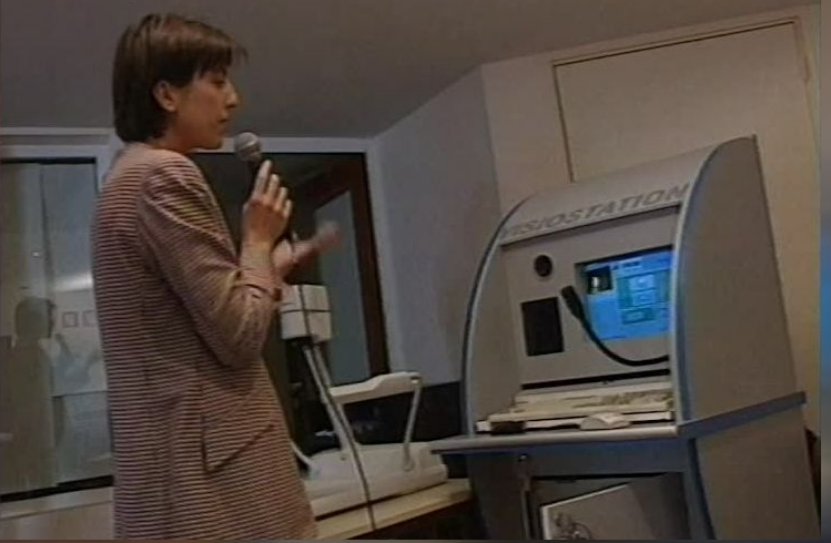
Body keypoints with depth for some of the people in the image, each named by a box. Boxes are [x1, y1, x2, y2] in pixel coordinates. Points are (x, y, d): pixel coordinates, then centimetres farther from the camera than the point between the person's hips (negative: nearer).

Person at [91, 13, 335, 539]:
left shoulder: (130, 176, 18)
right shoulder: (166, 175, -14)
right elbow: (239, 337, -16)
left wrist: (273, 269, 17)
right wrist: (259, 240, -2)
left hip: (174, 460, 10)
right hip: (210, 464, -10)